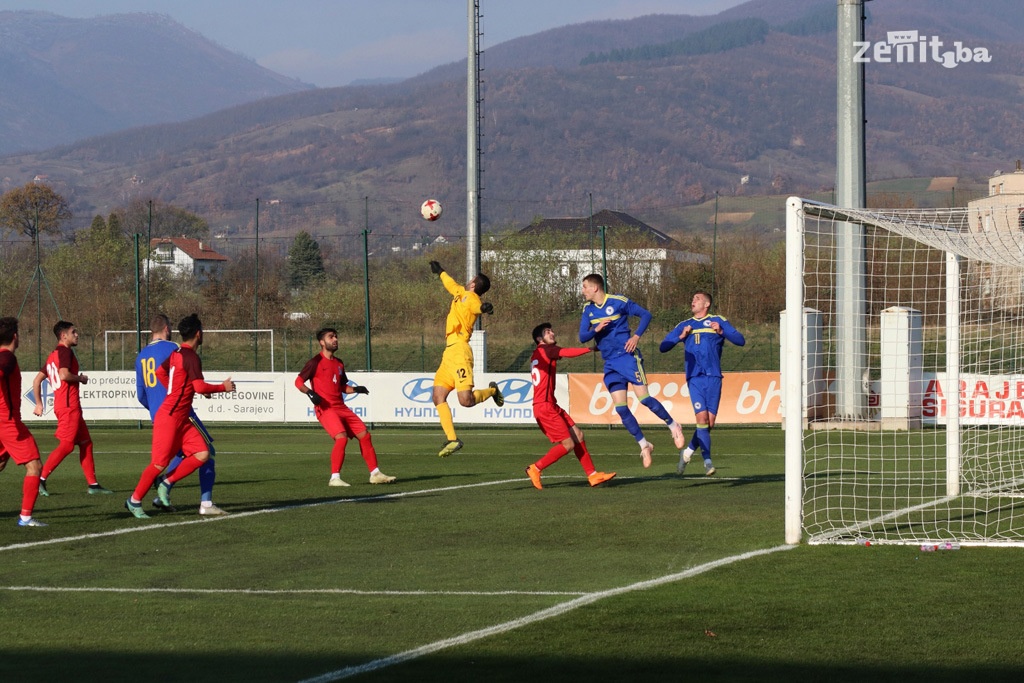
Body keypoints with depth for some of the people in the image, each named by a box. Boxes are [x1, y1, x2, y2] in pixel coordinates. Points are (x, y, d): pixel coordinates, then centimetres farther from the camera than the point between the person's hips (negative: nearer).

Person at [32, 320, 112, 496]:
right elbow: (64, 375, -26)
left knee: (85, 443, 11)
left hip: (72, 408, 10)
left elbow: (37, 380, 18)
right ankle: (40, 479, -13)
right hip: (69, 406, -10)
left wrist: (39, 404, 17)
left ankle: (93, 484, 12)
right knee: (66, 445, -12)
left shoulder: (53, 355, 19)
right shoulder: (65, 351, -9)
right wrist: (81, 378, -8)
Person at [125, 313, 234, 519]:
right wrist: (223, 387, -8)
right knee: (160, 463, -4)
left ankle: (167, 484, 6)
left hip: (182, 419, 9)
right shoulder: (191, 357, -17)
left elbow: (160, 372, 23)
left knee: (202, 454, -1)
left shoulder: (176, 354, 10)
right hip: (169, 418, -9)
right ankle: (135, 500, 9)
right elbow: (200, 387, -23)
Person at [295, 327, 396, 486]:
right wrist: (310, 392, -24)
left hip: (341, 407, 8)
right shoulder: (316, 362, -4)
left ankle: (375, 473, 13)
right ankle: (334, 478, -19)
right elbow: (298, 381, -7)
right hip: (325, 408, -8)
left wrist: (355, 389, 8)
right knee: (342, 437, -25)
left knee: (364, 434, 5)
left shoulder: (339, 363, 17)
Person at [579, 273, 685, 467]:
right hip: (610, 363, 5)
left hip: (628, 356, -5)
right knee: (620, 408, -3)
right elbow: (582, 337, 2)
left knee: (644, 398, -13)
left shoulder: (618, 301, -7)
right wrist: (596, 329, -18)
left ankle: (674, 427, 8)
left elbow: (645, 314, -2)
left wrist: (636, 336, -14)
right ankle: (644, 445, 9)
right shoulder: (588, 309, 7)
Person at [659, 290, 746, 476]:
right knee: (702, 417, -14)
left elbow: (740, 341, 2)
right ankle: (707, 462, -11)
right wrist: (681, 336, -2)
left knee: (710, 422, -2)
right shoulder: (684, 326, 18)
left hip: (713, 377, -1)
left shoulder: (718, 322, 10)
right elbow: (663, 347, 14)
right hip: (694, 377, 1)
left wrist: (722, 332, -14)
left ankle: (688, 452, 19)